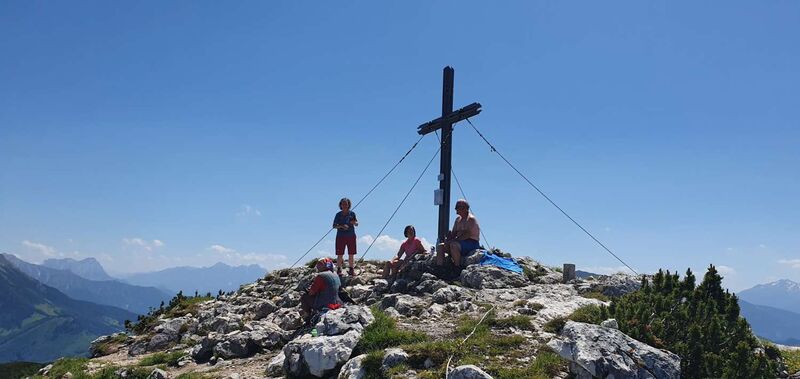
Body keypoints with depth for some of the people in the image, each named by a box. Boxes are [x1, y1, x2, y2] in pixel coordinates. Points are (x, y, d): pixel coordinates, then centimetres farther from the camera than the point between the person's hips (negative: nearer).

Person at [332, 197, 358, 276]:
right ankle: (339, 269, 2)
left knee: (351, 254, 4)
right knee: (340, 255, -4)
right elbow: (334, 226, 0)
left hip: (351, 236, 2)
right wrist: (341, 226, -19)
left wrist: (354, 222, -16)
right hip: (341, 236, -2)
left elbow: (357, 224, 8)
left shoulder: (352, 213, 6)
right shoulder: (338, 214, 2)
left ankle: (351, 270, 11)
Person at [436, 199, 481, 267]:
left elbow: (467, 235, -22)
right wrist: (449, 239, -9)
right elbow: (453, 234, 14)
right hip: (461, 243, 9)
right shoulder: (458, 219, 17)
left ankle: (457, 268, -29)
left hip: (472, 243, -9)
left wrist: (452, 240, -26)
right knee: (440, 246, -4)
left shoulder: (471, 219, -10)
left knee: (453, 245, -34)